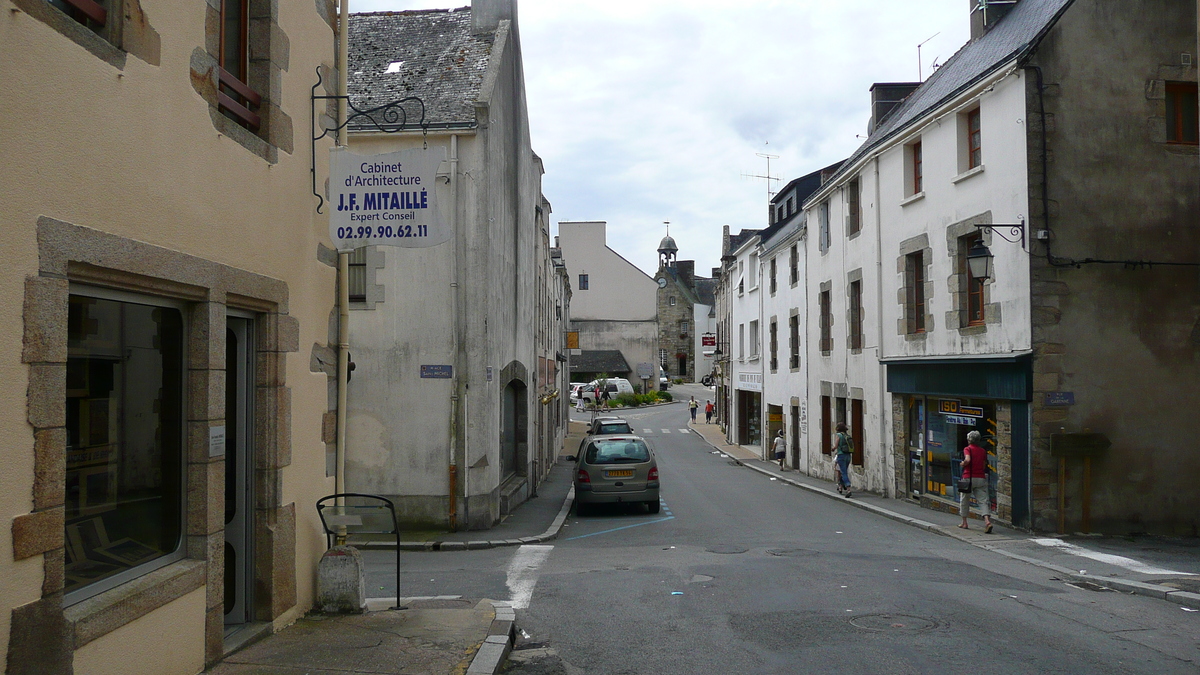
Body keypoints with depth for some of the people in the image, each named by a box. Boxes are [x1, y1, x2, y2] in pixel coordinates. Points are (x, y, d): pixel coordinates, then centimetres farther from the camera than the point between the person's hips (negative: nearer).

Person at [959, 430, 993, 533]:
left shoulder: (967, 449, -5)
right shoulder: (983, 451, 10)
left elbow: (967, 460, -22)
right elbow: (984, 465, 14)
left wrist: (963, 464, -4)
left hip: (968, 477, -3)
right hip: (981, 477, 3)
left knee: (964, 500, 12)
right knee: (983, 500, -1)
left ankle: (964, 523, 20)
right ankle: (987, 520, -22)